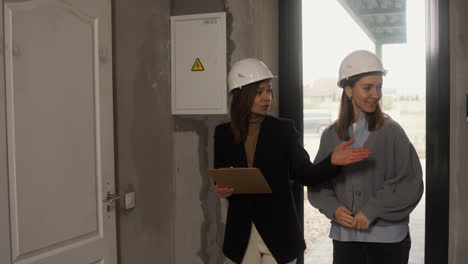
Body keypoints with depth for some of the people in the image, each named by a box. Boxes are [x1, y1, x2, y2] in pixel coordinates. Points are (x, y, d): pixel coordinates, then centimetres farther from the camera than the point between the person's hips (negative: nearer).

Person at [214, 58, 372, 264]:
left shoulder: (283, 129, -3)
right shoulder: (223, 133, 2)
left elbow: (305, 174, -9)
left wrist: (332, 161, -26)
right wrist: (220, 190, -10)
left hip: (277, 232, -1)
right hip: (241, 233, 1)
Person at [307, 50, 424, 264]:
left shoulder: (391, 131, -4)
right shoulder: (331, 135, 4)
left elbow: (411, 183, -6)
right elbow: (317, 183, 9)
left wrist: (373, 210, -12)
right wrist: (333, 208, -8)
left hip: (387, 238, -2)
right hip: (344, 237, 2)